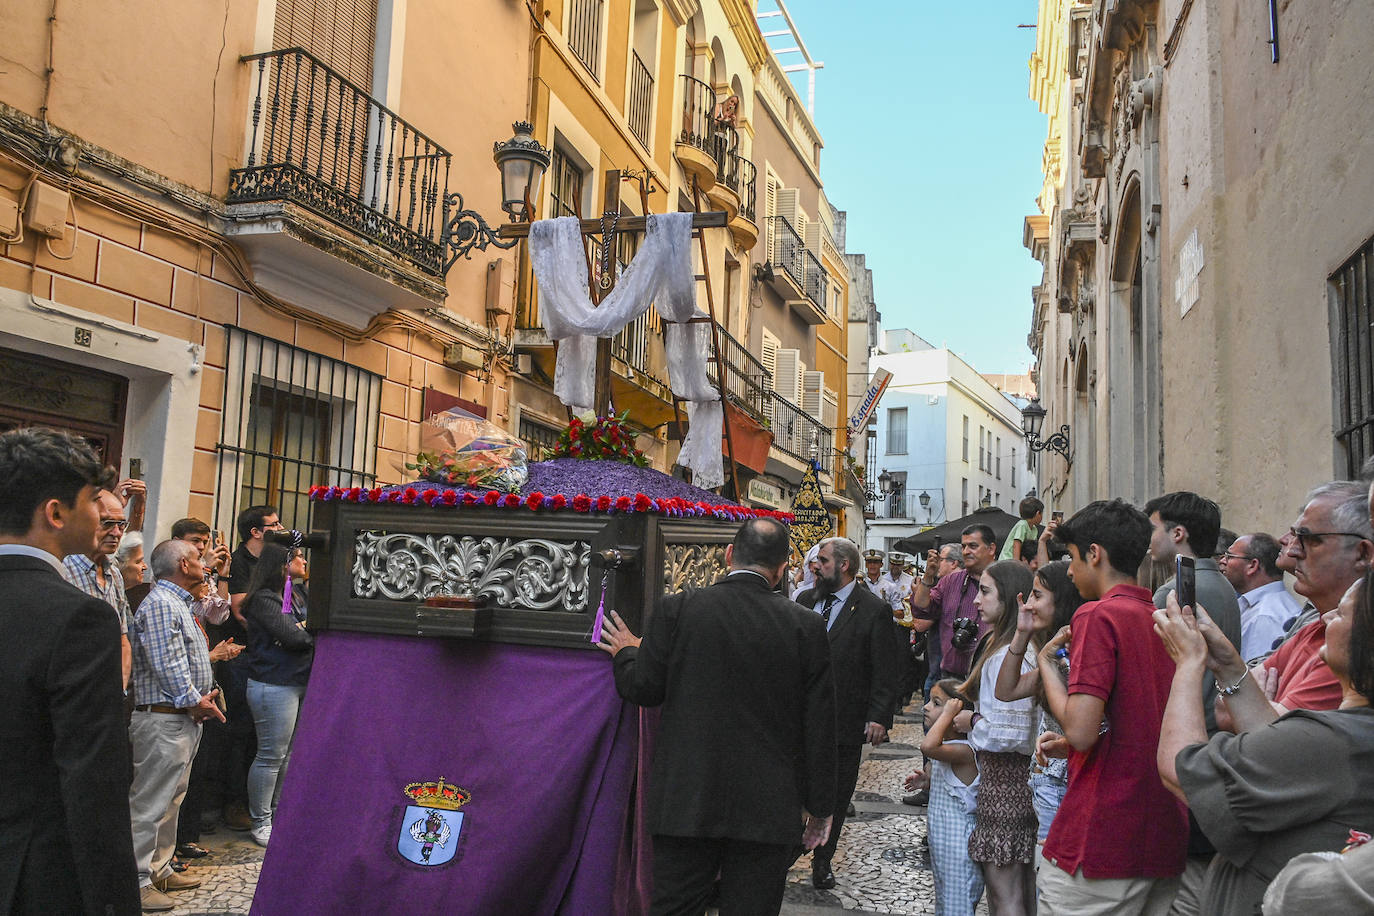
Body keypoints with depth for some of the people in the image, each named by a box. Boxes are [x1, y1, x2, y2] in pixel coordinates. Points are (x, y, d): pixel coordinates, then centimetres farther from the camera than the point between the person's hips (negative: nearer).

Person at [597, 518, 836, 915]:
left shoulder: (675, 609, -8)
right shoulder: (806, 627, -5)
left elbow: (643, 689, -2)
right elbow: (819, 728, -1)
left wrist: (627, 653, 20)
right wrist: (819, 806, 10)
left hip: (685, 803, 0)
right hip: (768, 809, 1)